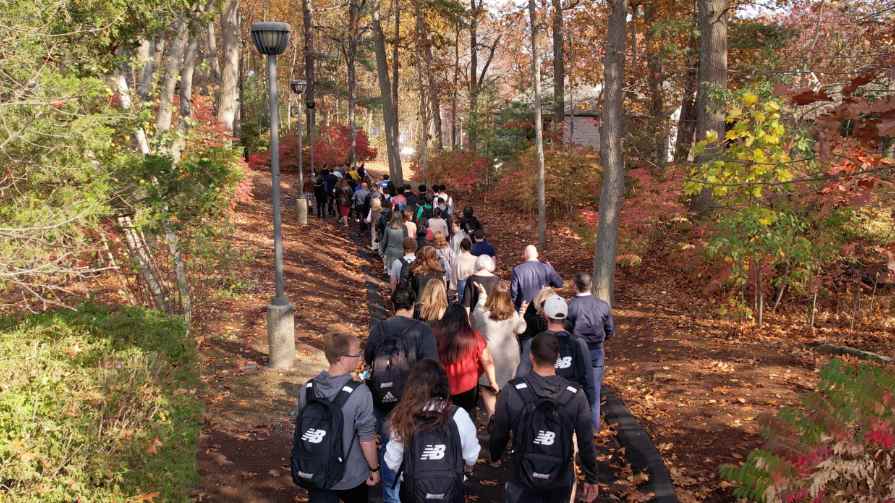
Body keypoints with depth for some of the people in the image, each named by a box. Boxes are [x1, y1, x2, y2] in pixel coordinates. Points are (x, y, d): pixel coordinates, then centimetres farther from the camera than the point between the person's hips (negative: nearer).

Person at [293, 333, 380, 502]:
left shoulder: (306, 389, -8)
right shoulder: (359, 393, -24)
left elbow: (302, 426, 5)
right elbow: (366, 437, -19)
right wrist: (374, 468, -3)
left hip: (315, 475, 3)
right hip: (351, 477, -3)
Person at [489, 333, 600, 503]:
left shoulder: (511, 392, -17)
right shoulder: (575, 395, -13)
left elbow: (499, 434, -5)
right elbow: (586, 443, -6)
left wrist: (494, 456, 16)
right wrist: (591, 479, 7)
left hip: (524, 479, -2)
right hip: (561, 482, 2)